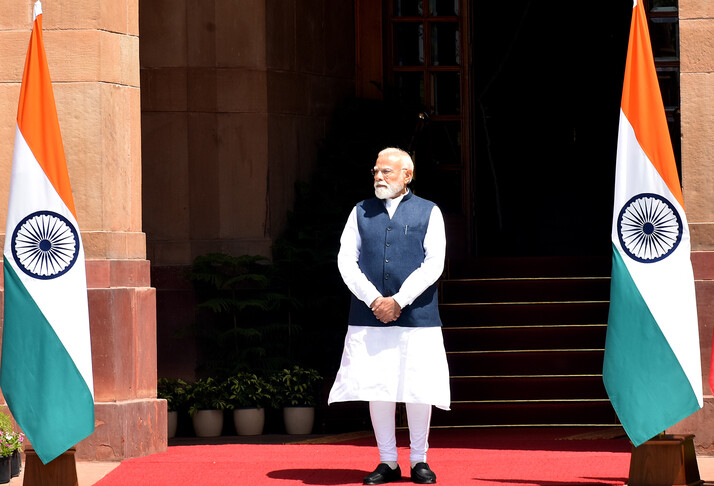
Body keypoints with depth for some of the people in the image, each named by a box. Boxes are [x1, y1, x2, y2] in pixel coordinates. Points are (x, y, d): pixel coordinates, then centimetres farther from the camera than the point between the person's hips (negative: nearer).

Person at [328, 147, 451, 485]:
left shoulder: (428, 213, 6)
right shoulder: (361, 213, 13)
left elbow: (434, 264, -3)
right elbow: (346, 259, 4)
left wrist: (398, 301, -12)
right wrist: (373, 299, -10)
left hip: (416, 315, -2)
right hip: (369, 317, 2)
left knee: (418, 388, -2)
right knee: (376, 388, 0)